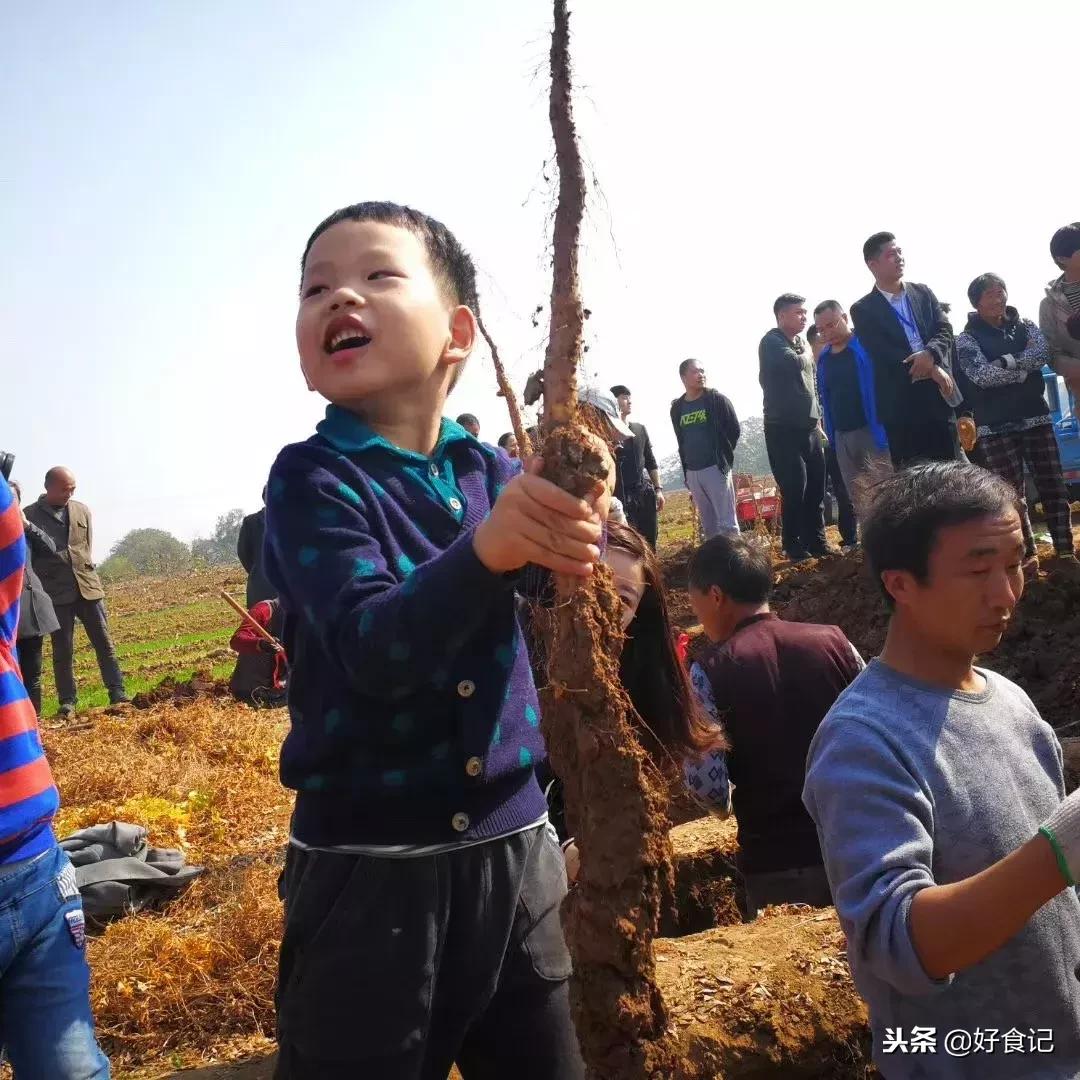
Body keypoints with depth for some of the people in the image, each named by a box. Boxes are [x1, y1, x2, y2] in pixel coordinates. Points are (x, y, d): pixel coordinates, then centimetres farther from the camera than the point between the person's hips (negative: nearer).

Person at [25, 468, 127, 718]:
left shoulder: (82, 510, 10)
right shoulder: (29, 515, 0)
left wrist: (83, 572, 6)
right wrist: (40, 586, -4)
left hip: (87, 586, 3)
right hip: (56, 592, -3)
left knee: (104, 641, 2)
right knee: (62, 649, 2)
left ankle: (117, 694, 5)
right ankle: (67, 702, 9)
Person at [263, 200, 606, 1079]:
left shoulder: (492, 471, 2)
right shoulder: (310, 479, -10)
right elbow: (374, 651, -24)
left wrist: (578, 515, -31)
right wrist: (492, 545, -40)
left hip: (514, 850, 4)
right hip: (368, 873, -4)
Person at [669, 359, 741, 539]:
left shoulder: (716, 399, -3)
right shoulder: (677, 408, 9)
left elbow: (735, 429, 0)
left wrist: (722, 455, 4)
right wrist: (686, 470, 13)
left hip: (716, 468, -4)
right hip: (691, 472, 4)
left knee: (726, 522, -6)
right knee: (708, 524, 10)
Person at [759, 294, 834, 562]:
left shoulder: (800, 343, 15)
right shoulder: (772, 342, -8)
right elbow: (794, 364, -27)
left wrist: (818, 419, 18)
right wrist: (808, 354, -5)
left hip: (809, 427, 7)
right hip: (784, 429, -7)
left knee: (816, 488, 7)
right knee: (794, 490, -6)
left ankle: (816, 541, 17)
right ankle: (794, 547, 4)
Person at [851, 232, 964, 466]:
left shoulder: (923, 293, 13)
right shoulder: (863, 310, -1)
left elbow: (945, 330, 4)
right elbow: (883, 355, -10)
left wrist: (930, 354, -18)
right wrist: (932, 370, -14)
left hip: (939, 397, 4)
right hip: (901, 405, -4)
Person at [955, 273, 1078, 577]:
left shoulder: (1026, 326, 12)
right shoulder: (967, 338, 2)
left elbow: (1043, 353, -8)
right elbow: (982, 375, -14)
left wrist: (1005, 362, -15)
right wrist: (1024, 368, -10)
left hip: (1035, 418, 3)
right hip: (996, 426, -3)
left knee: (1053, 486, 0)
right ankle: (1026, 555, 5)